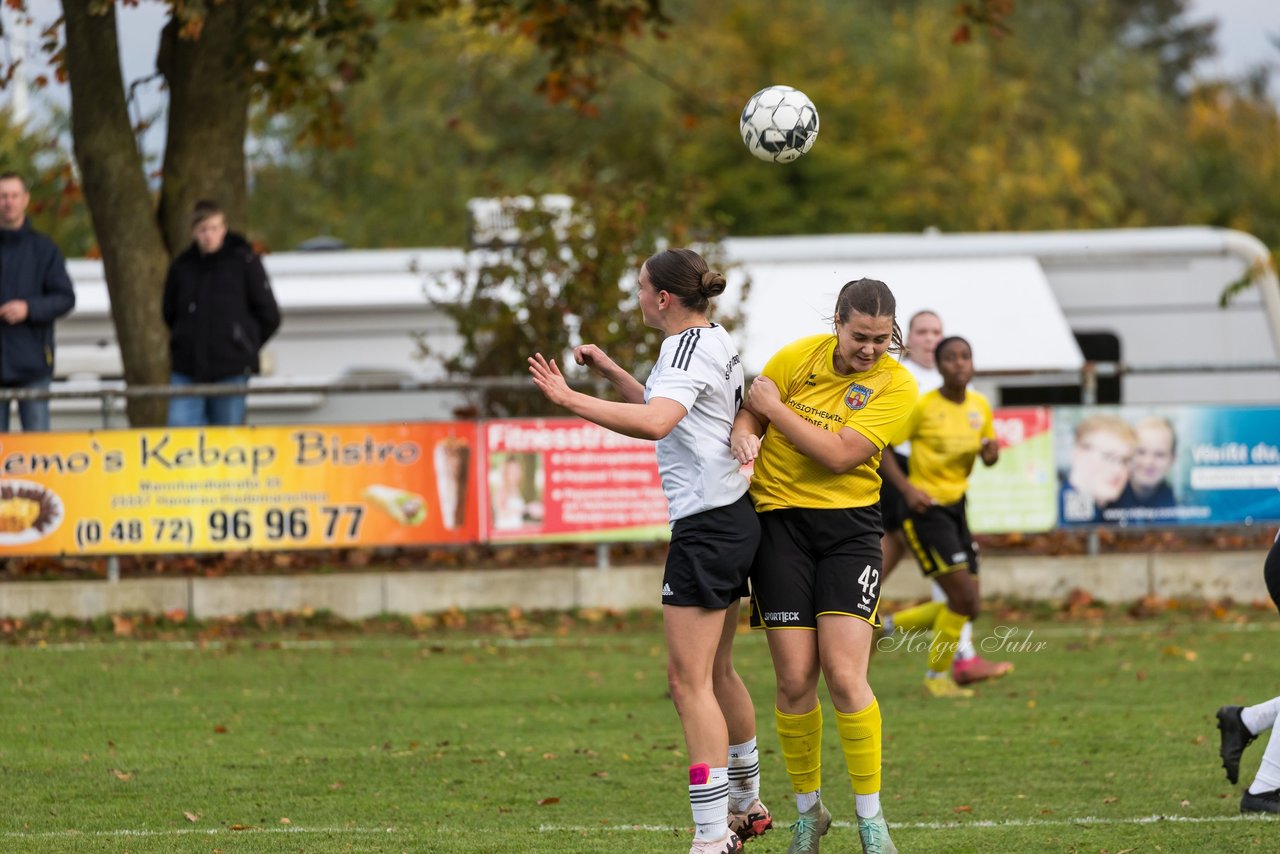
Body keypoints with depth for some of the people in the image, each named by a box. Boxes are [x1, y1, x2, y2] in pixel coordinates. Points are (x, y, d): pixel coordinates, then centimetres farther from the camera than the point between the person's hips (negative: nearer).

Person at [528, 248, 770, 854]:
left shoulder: (690, 348, -15)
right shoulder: (714, 340, 15)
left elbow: (654, 422, -34)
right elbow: (663, 412, 32)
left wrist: (571, 400, -37)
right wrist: (609, 371, 25)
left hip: (705, 526, -10)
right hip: (734, 516, 10)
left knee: (689, 680, -11)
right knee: (716, 672, 21)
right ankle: (746, 805, 34)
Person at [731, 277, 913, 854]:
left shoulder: (896, 385, -6)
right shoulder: (797, 358, -1)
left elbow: (839, 455, -16)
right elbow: (749, 413, 7)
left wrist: (775, 408, -14)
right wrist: (743, 436, -16)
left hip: (848, 525, -1)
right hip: (780, 522, 1)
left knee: (844, 675, -13)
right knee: (795, 679, -3)